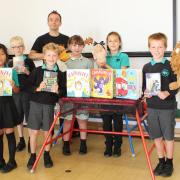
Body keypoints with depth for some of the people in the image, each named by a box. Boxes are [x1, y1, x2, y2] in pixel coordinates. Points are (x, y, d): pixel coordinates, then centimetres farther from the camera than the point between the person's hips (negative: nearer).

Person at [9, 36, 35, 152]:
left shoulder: (29, 61, -3)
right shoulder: (10, 63, 5)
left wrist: (27, 72, -19)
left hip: (27, 92, -3)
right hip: (15, 93, 3)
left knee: (29, 117, 3)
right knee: (18, 117, 11)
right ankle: (21, 140, 23)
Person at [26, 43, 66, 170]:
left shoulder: (60, 73, 0)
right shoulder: (37, 71, 0)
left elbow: (65, 91, 0)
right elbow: (28, 86, -1)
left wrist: (58, 91, -19)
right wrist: (37, 88, -18)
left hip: (50, 105, 0)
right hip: (36, 103, 0)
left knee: (47, 131, 10)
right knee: (34, 131, 5)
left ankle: (47, 155, 28)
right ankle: (33, 156, 21)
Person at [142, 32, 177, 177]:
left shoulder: (170, 66, -5)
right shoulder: (146, 67, 5)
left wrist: (167, 93, -22)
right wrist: (145, 92, -8)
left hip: (167, 106, -3)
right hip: (152, 106, 4)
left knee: (168, 136, 7)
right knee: (156, 136, 12)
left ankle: (169, 162, 24)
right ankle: (161, 161, 28)